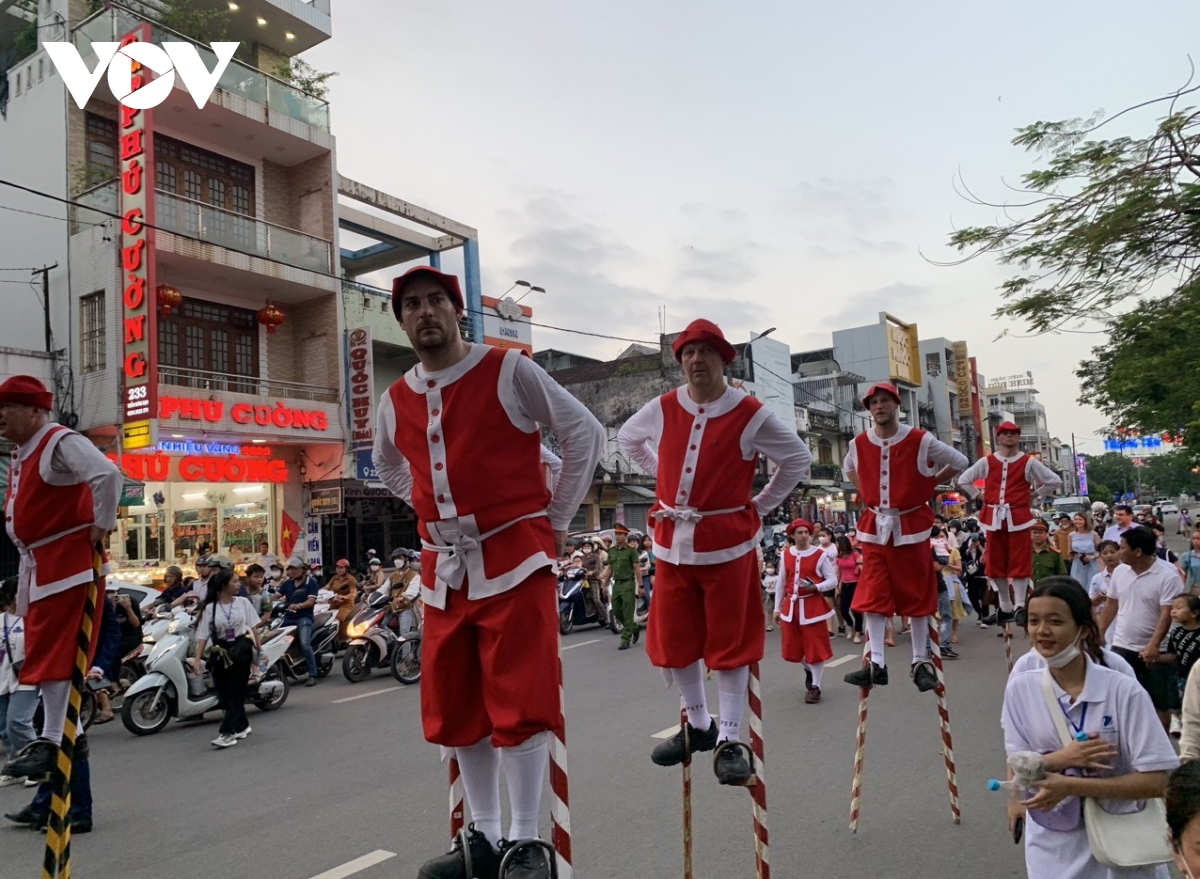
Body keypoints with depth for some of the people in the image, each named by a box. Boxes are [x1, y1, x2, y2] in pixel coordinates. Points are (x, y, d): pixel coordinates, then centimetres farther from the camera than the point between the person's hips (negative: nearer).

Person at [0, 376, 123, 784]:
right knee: (45, 652, 15)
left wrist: (101, 527, -23)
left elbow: (108, 475, -31)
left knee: (52, 652, -11)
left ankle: (51, 742, -7)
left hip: (68, 562, -10)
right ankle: (67, 734, 27)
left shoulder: (61, 442, -15)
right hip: (39, 566, 10)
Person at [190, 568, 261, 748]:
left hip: (241, 649, -1)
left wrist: (259, 650, 6)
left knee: (235, 692, -6)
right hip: (221, 652, 1)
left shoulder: (243, 602, 1)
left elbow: (253, 627, 6)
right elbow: (203, 634, -3)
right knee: (224, 692, 6)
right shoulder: (210, 608, -2)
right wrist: (197, 658, -11)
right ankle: (242, 726, 24)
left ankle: (228, 732, -8)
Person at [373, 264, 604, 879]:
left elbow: (584, 433, -2)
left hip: (514, 559, -5)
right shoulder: (395, 401, 9)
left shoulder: (509, 372, -6)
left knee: (519, 705, -3)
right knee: (455, 709, 12)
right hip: (443, 569, 6)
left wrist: (556, 520, -1)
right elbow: (387, 465, 29)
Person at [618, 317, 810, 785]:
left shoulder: (750, 415, -8)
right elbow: (627, 438, 22)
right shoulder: (662, 409, 2)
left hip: (727, 543, -4)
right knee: (672, 641, 11)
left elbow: (798, 458, 4)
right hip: (673, 541, 4)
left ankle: (729, 741, 16)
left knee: (729, 643, 4)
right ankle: (699, 725, 30)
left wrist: (761, 505, 1)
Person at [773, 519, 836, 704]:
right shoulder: (786, 555, 5)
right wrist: (777, 608, 11)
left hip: (812, 605, -4)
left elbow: (833, 580, -5)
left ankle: (815, 687, 12)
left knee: (815, 646, 0)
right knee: (792, 647, 11)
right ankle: (809, 669, 40)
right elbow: (781, 582, 10)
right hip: (791, 605, 4)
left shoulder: (820, 555, -7)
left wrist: (816, 587, -23)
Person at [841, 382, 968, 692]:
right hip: (875, 527, 3)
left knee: (917, 595, 5)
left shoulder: (920, 441, -10)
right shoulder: (859, 443, 0)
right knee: (872, 596, -2)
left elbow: (959, 461, 3)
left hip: (911, 526, -3)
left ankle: (921, 662, 16)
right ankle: (877, 663, 3)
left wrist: (929, 486, 0)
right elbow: (848, 468, 23)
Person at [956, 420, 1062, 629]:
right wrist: (978, 496, 8)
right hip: (994, 517, 2)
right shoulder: (986, 462, 6)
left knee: (1020, 562, -4)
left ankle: (1019, 606, -2)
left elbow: (1055, 480, 5)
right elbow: (963, 480, 13)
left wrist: (1034, 495, 4)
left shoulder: (1028, 462, 2)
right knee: (997, 562, 6)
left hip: (1018, 517, -2)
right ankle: (1006, 607, 16)